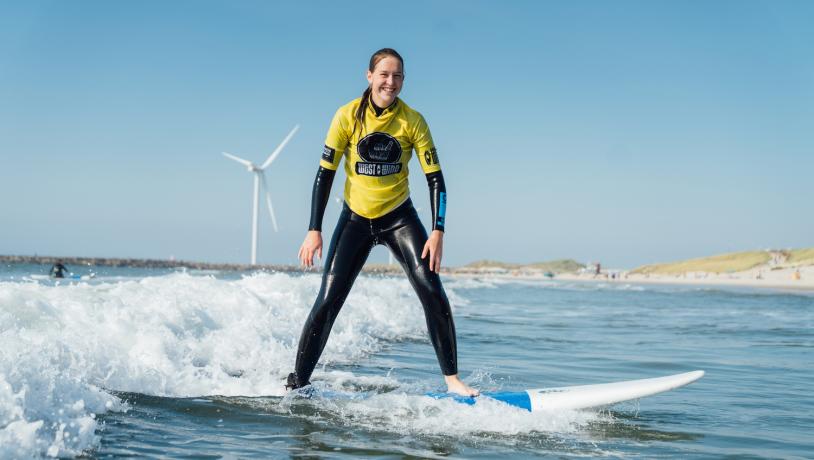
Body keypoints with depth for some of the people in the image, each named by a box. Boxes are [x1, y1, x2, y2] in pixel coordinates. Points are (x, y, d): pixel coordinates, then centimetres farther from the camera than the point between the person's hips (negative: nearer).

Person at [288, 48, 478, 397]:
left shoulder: (412, 120, -8)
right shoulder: (348, 116, -9)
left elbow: (435, 178, -7)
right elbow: (325, 174, -6)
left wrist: (437, 231, -18)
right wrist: (314, 230, -10)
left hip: (399, 217, 0)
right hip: (355, 218, 0)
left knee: (432, 293, -14)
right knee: (327, 301, -7)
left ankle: (452, 380, -4)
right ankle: (297, 383, 6)